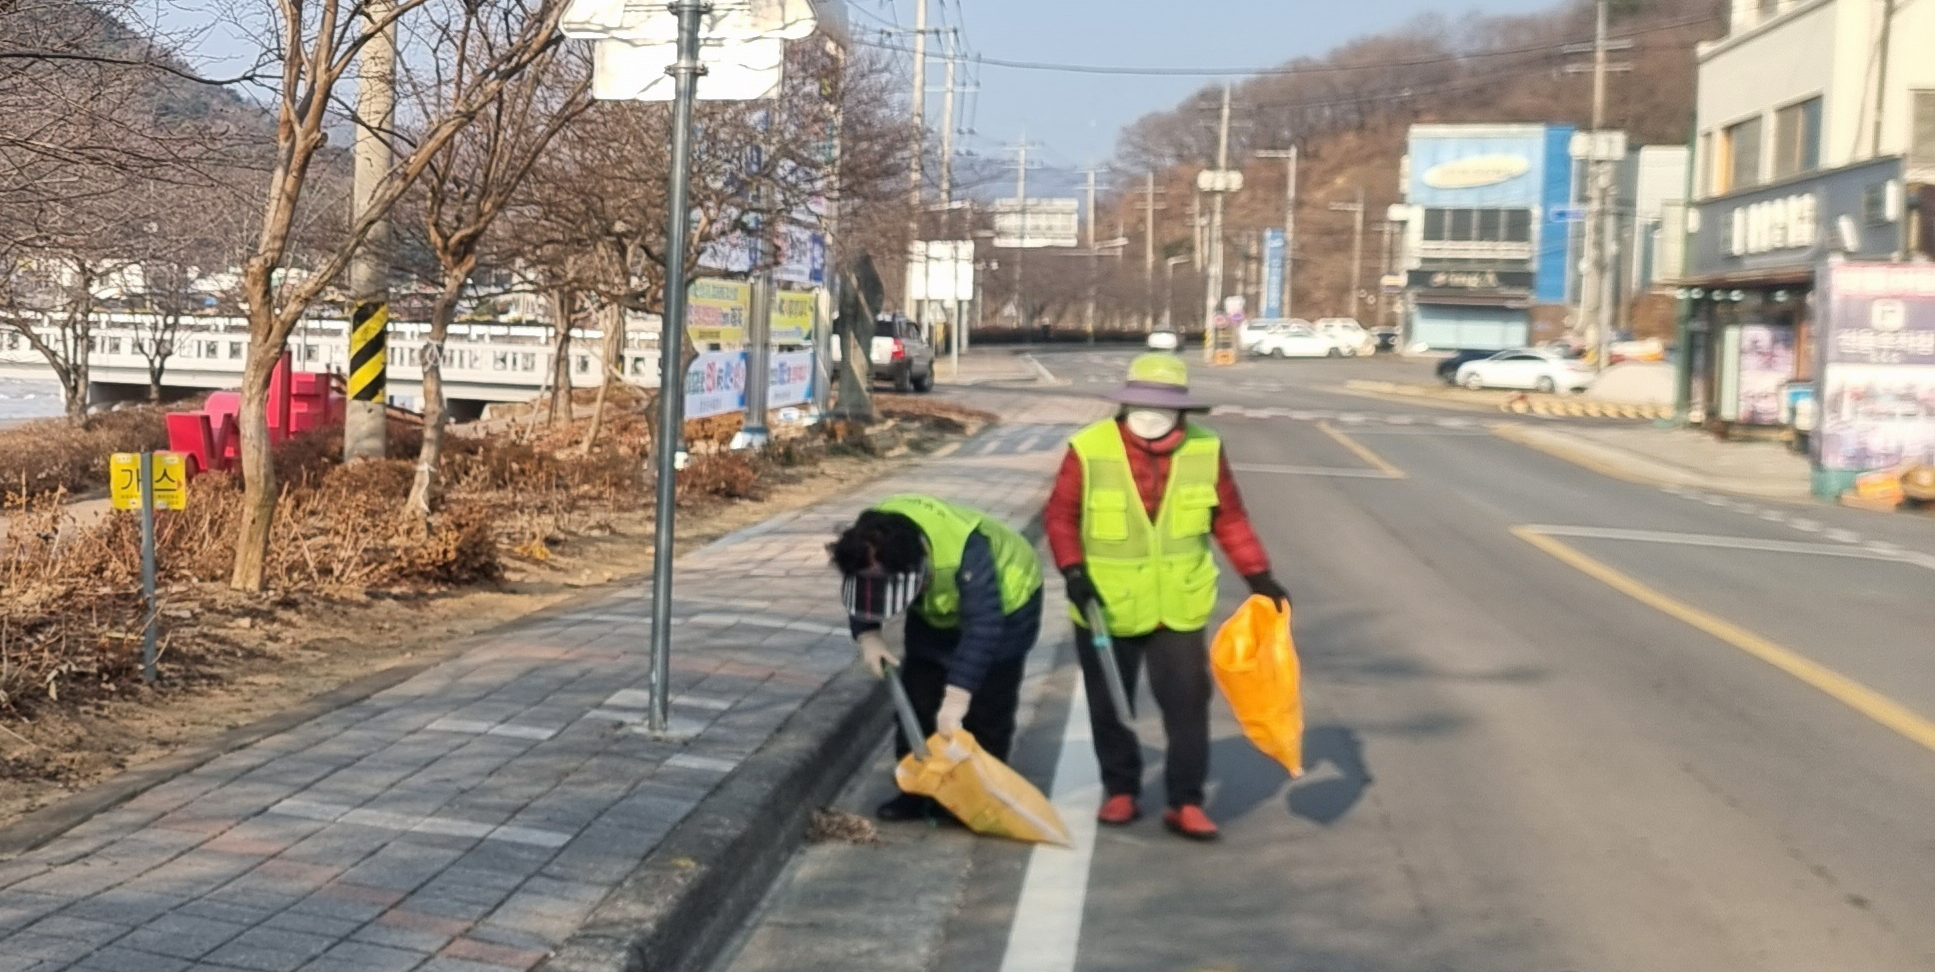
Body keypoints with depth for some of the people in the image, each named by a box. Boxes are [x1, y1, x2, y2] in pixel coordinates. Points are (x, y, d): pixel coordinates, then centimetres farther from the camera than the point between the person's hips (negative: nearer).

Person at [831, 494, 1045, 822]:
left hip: (1004, 602, -6)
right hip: (938, 609, 6)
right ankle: (914, 792, 11)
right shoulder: (870, 544, -27)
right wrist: (867, 636, -25)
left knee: (984, 710, -7)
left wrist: (956, 698, -48)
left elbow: (982, 627, -46)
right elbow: (859, 594, -7)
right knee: (917, 699, 2)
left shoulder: (967, 550, -45)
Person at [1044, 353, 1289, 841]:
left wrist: (1260, 576, 2)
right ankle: (1120, 792, 29)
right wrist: (1073, 571, -17)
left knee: (1188, 704, 0)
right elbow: (1060, 515, -5)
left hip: (1179, 608, 1)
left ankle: (1186, 802, 12)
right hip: (1107, 608, -1)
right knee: (1108, 707, 11)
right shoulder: (1089, 449, -13)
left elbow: (1230, 520, 5)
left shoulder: (1205, 450, -5)